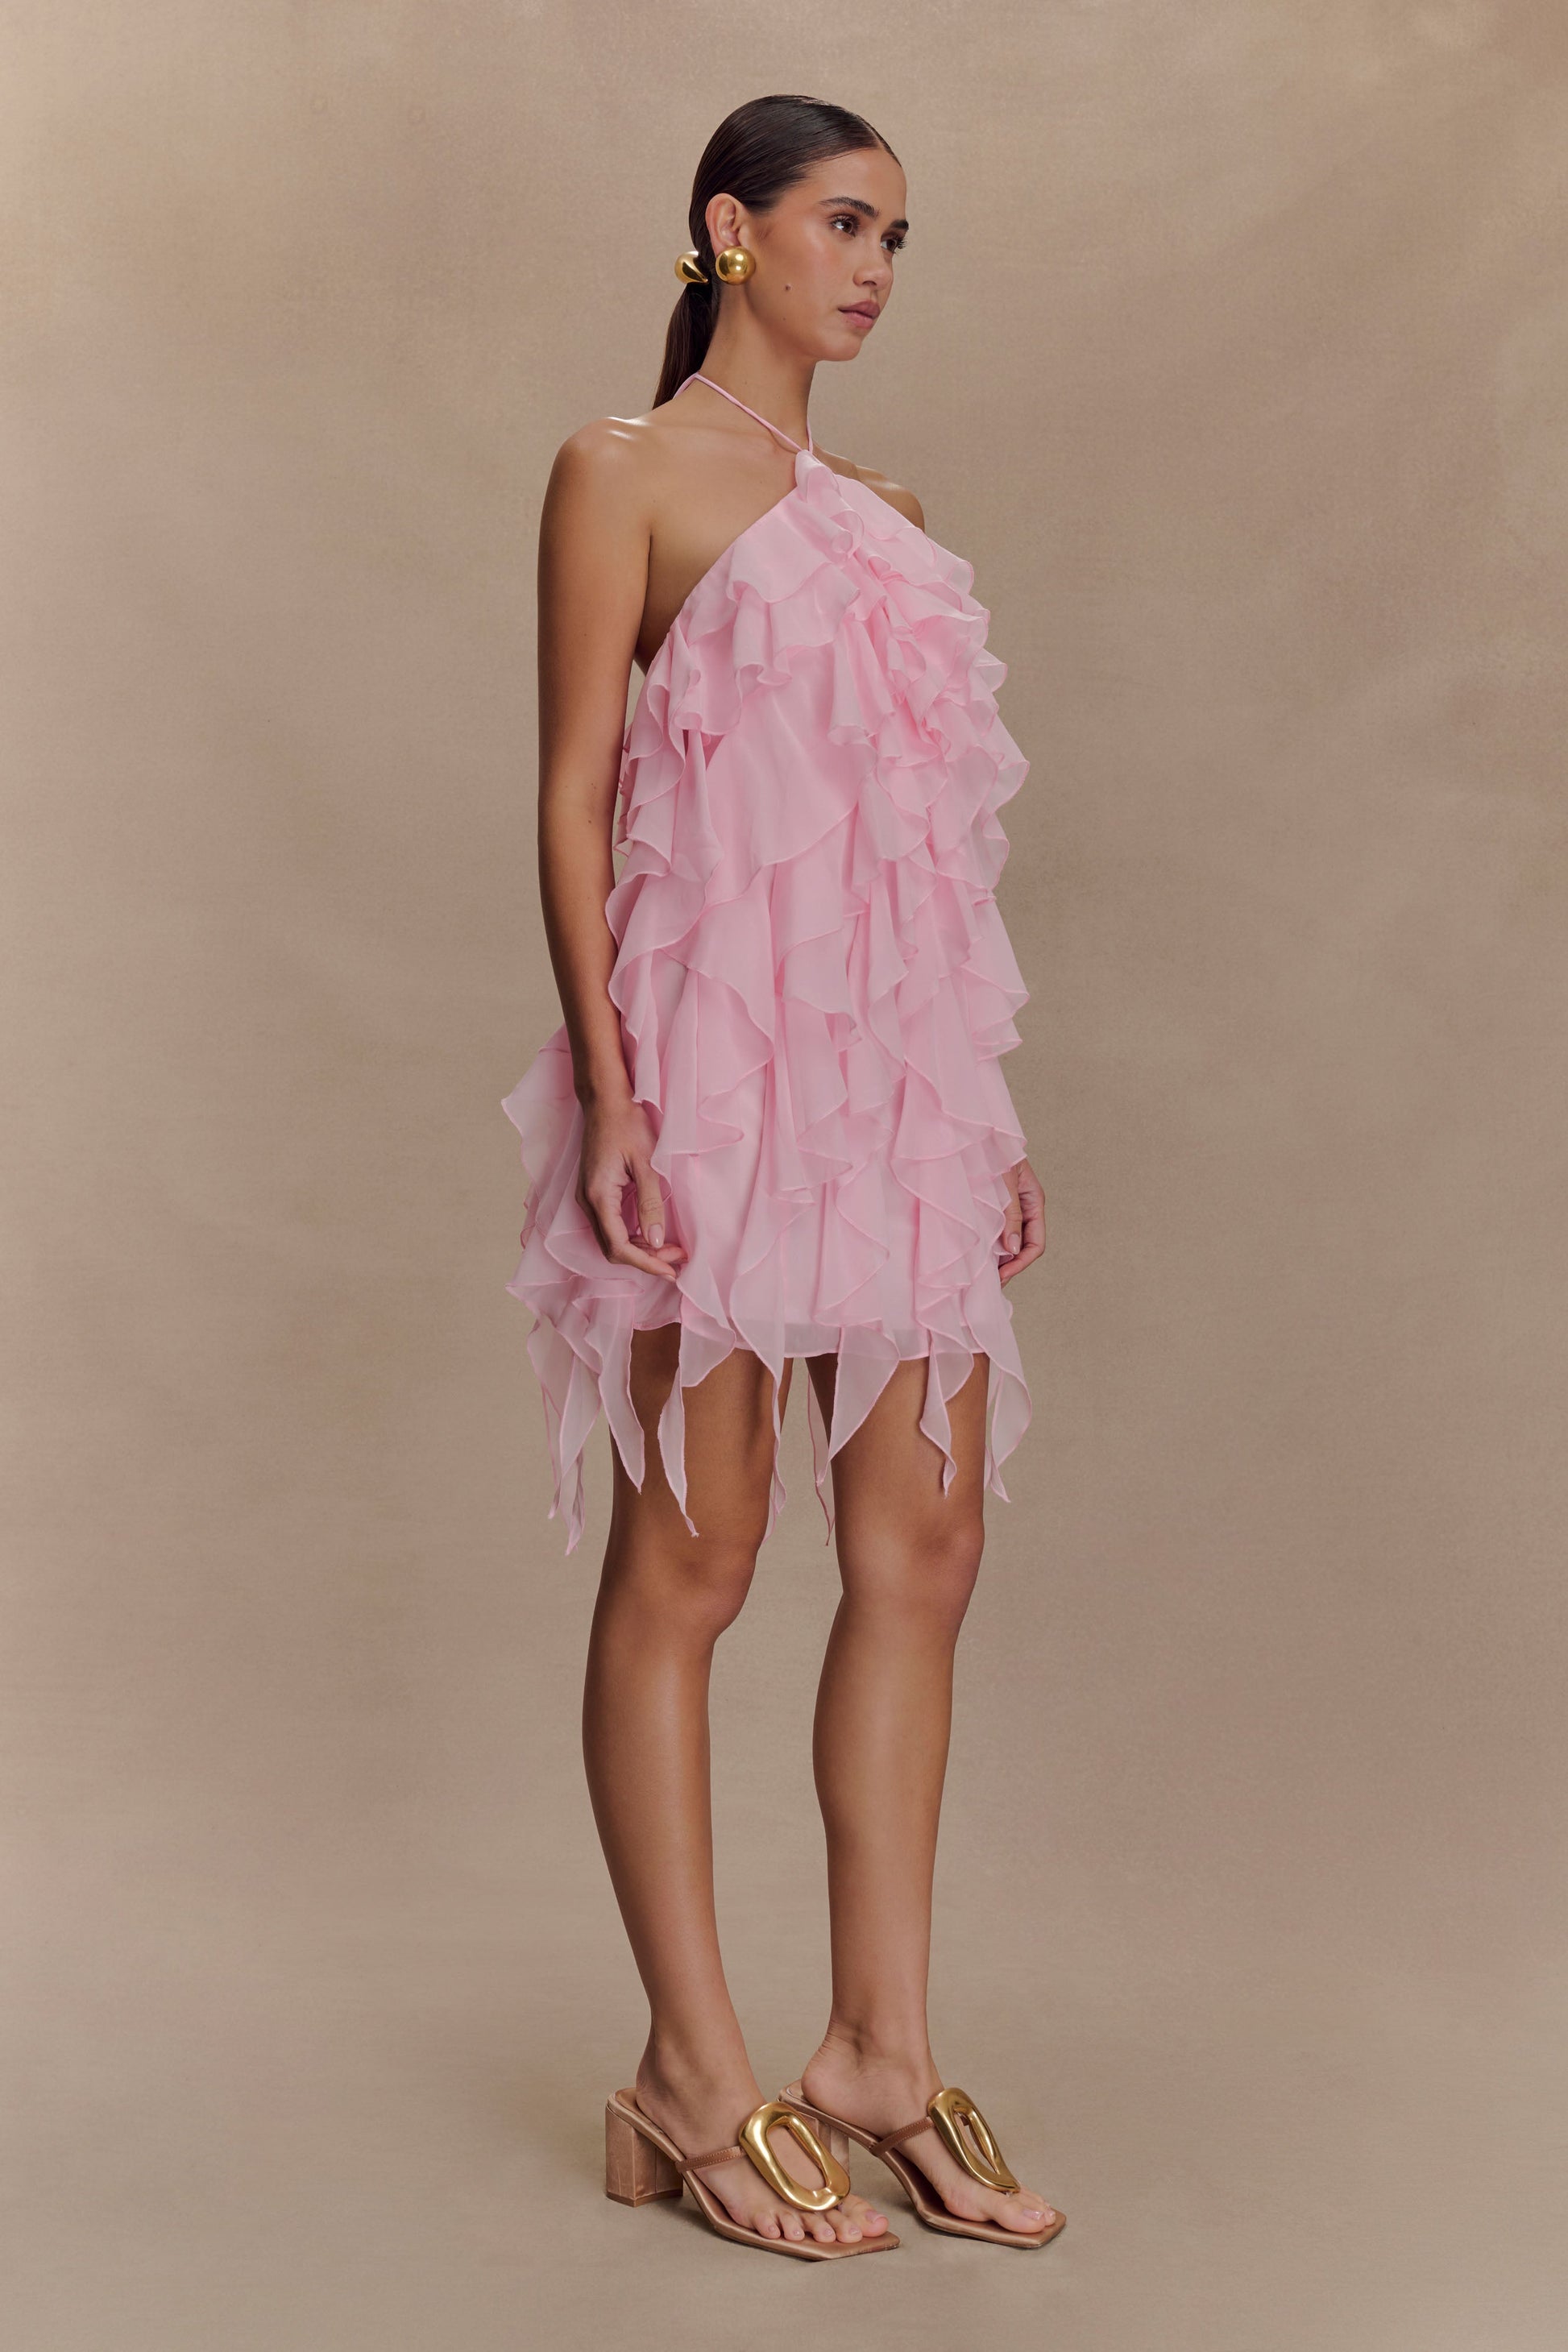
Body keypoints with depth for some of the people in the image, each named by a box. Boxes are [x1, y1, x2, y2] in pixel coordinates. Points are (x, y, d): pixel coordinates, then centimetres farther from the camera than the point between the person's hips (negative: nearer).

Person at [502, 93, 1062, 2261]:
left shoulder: (882, 512, 20)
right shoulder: (626, 472, 1)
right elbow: (573, 797, -5)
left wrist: (990, 1111, 16)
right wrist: (608, 1090, -15)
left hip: (904, 1065, 7)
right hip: (719, 1054, -7)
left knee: (926, 1549, 5)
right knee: (692, 1560, -1)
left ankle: (883, 2051, 16)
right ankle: (696, 2081, 8)